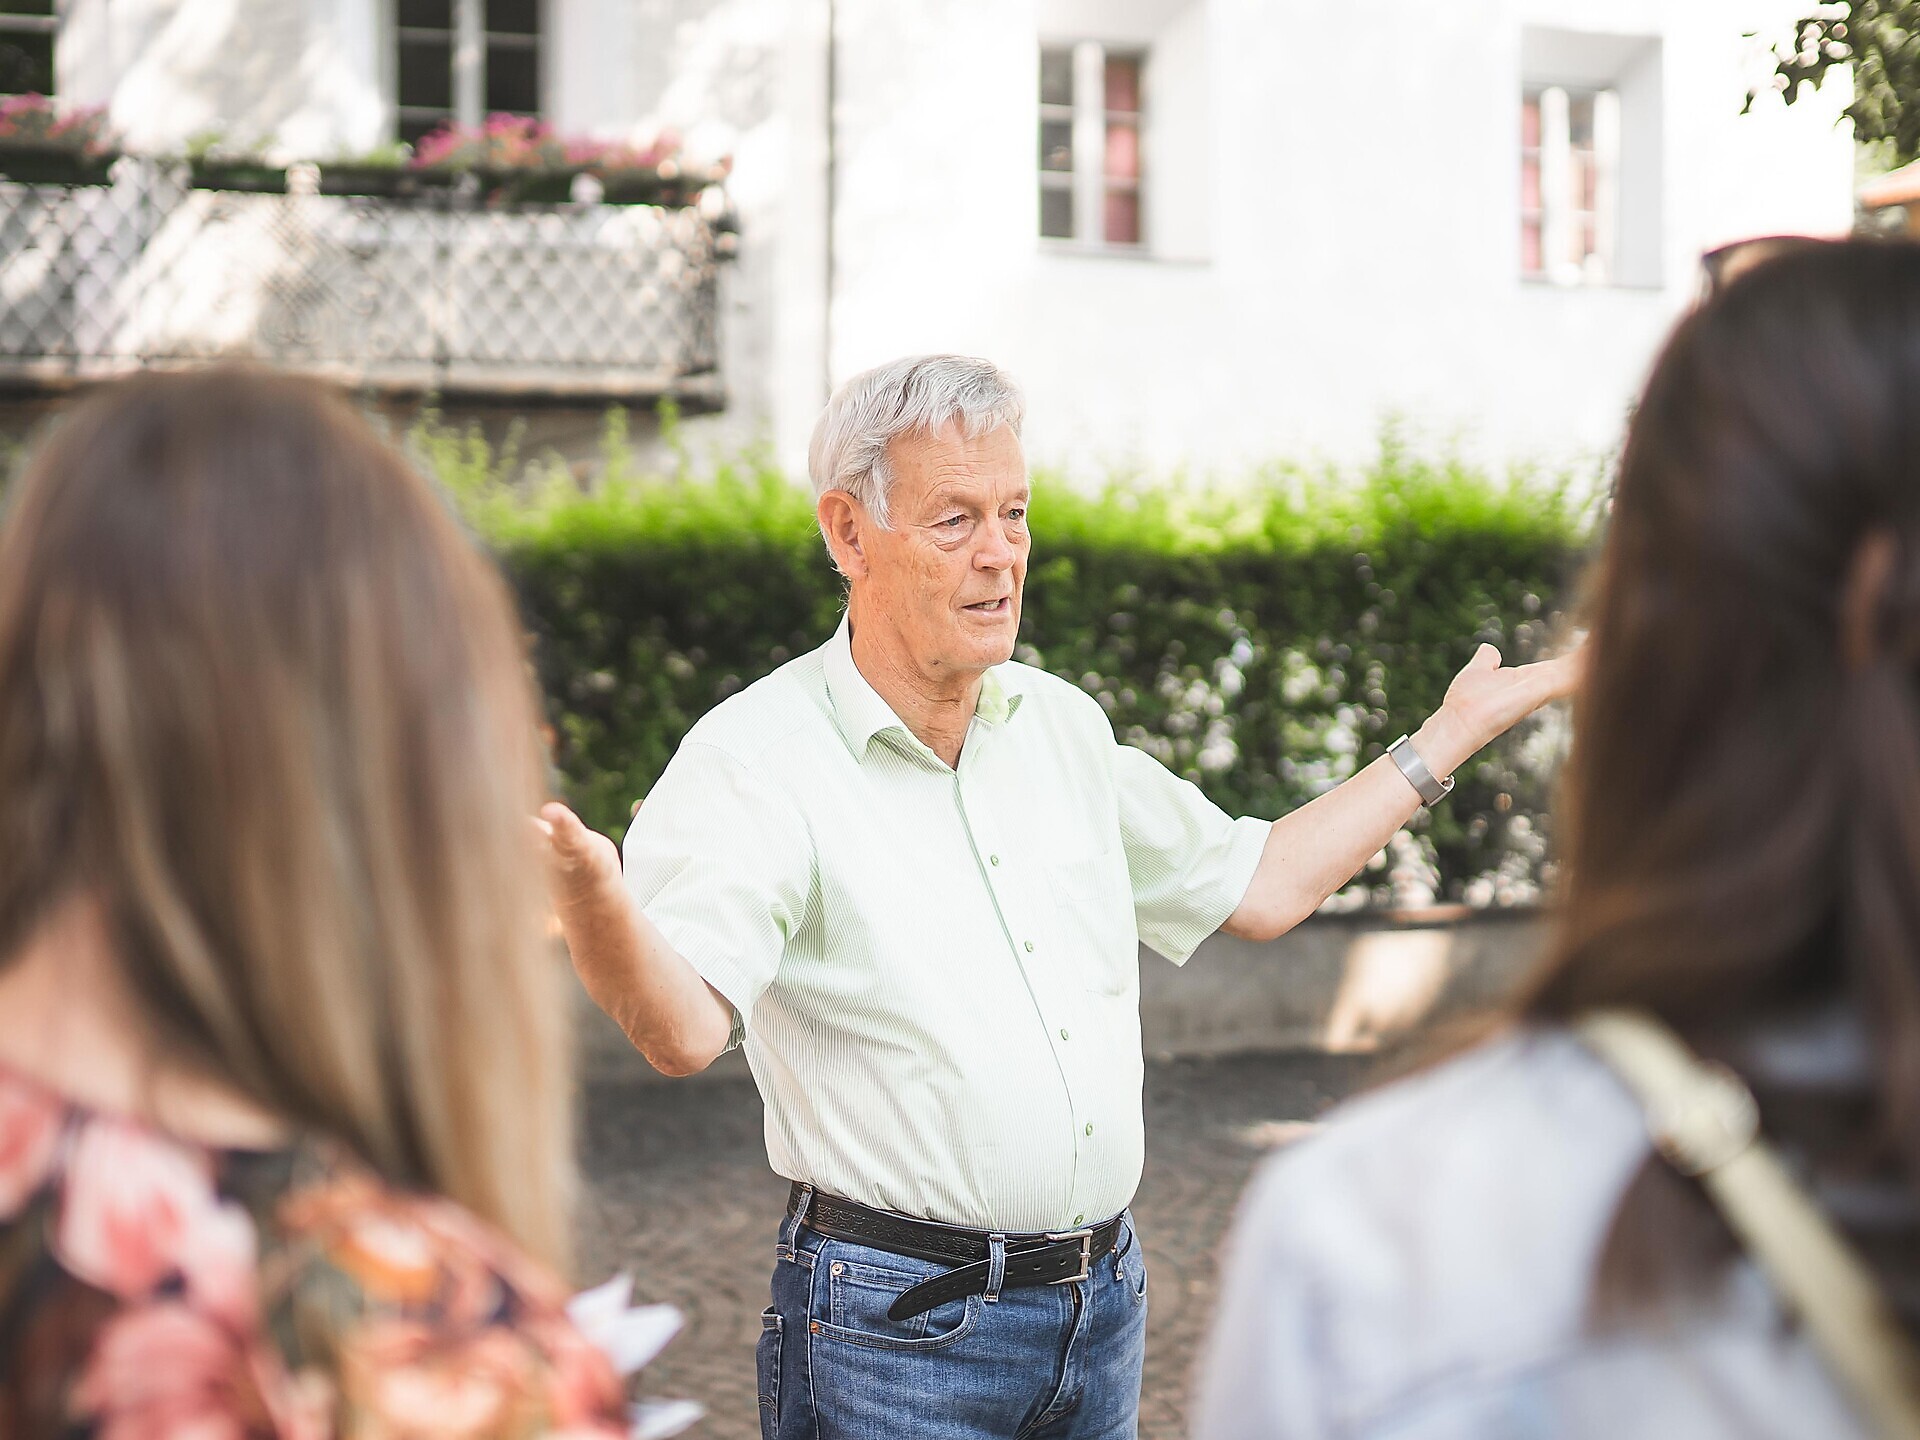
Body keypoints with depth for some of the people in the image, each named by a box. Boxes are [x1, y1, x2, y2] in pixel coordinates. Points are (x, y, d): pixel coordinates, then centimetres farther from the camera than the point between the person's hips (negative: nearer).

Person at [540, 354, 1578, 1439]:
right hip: (897, 1328, -6)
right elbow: (684, 1028, -30)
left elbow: (1256, 884, 21)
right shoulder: (756, 759, -14)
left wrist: (1457, 730, 22)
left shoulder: (1062, 725, 9)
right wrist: (586, 887, -51)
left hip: (1104, 1303, 6)